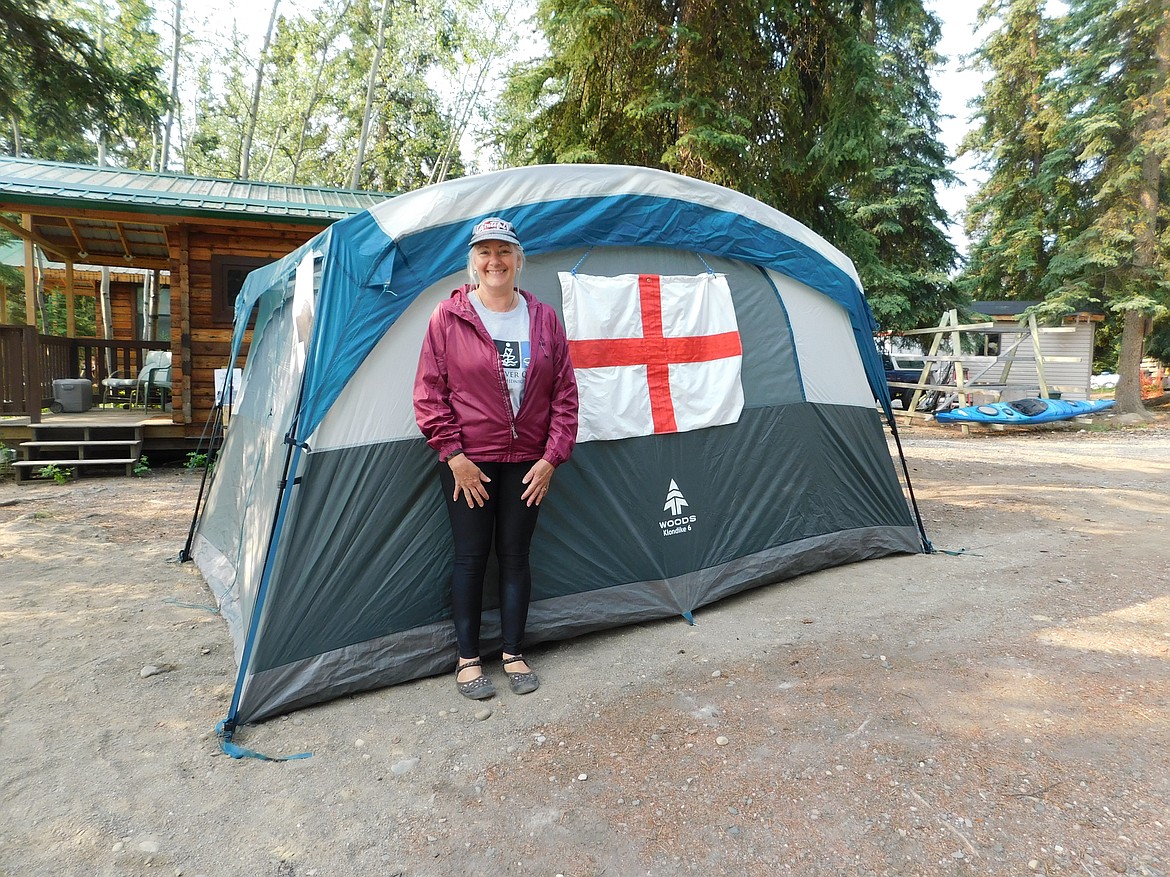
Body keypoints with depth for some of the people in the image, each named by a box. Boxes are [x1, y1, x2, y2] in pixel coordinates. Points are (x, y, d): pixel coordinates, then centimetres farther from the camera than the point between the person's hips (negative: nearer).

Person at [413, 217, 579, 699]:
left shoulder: (544, 319, 3)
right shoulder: (449, 317, -4)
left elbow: (564, 395, 4)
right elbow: (429, 392, -5)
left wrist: (552, 457, -3)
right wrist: (453, 453, -10)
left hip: (525, 462, 2)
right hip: (467, 463, -2)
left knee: (515, 556, 11)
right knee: (471, 558, 6)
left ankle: (514, 654, 27)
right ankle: (467, 659, 23)